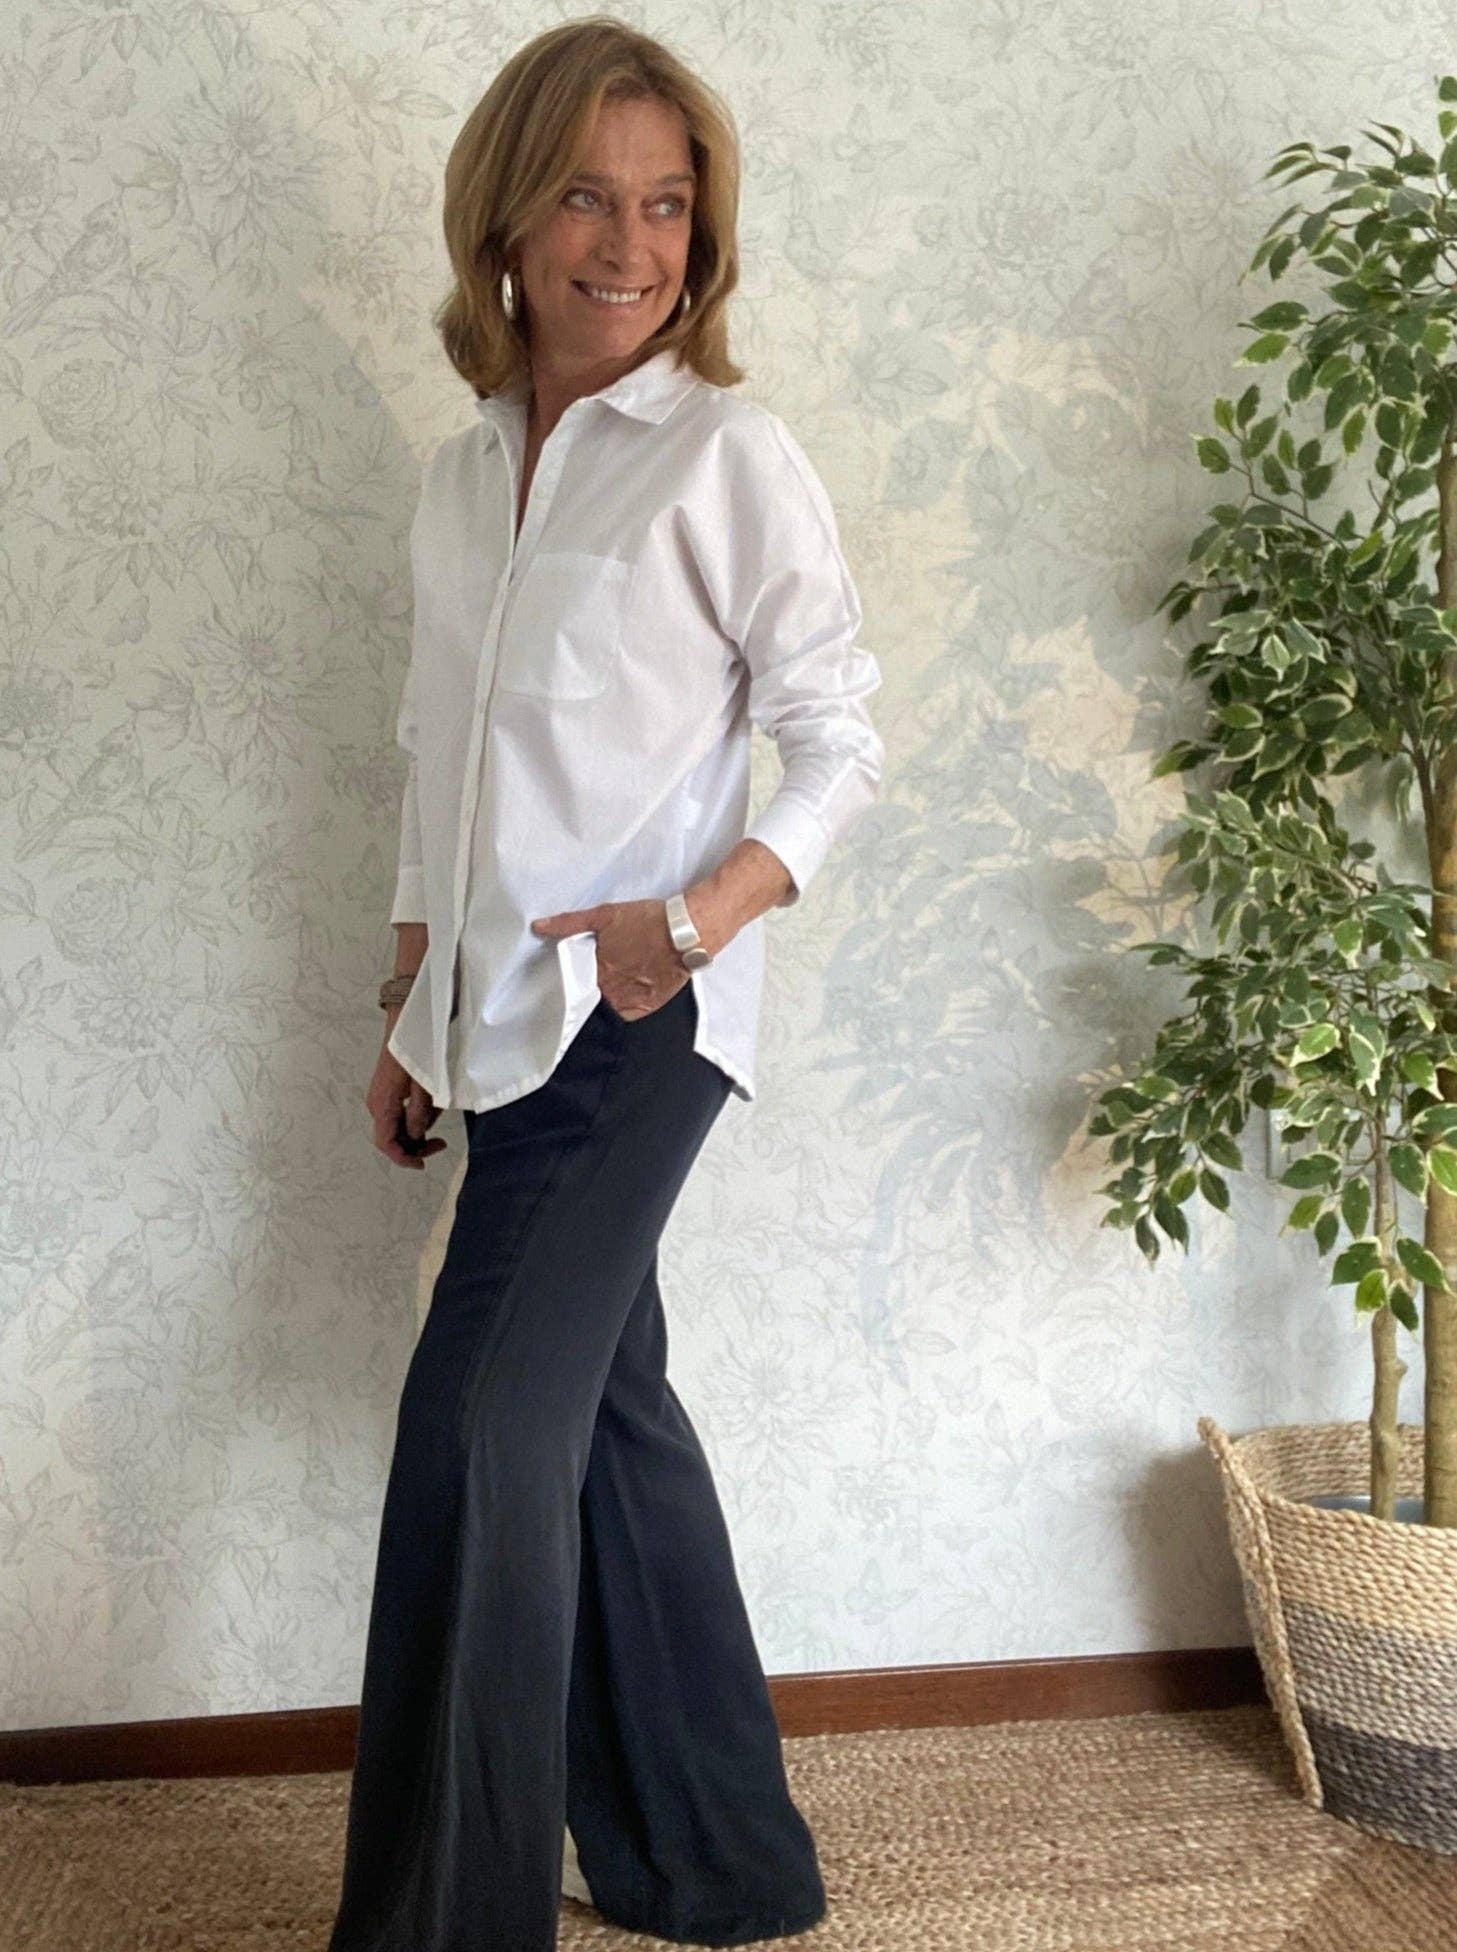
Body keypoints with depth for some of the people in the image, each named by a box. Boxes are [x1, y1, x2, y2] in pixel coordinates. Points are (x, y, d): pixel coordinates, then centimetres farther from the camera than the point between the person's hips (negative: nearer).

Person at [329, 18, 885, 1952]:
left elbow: (845, 744, -6)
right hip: (504, 1024, 7)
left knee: (480, 1433, -9)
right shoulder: (461, 471, 13)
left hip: (638, 1019, -7)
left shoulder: (730, 458, -7)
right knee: (600, 1405, 13)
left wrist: (697, 917, -20)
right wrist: (410, 1018, 16)